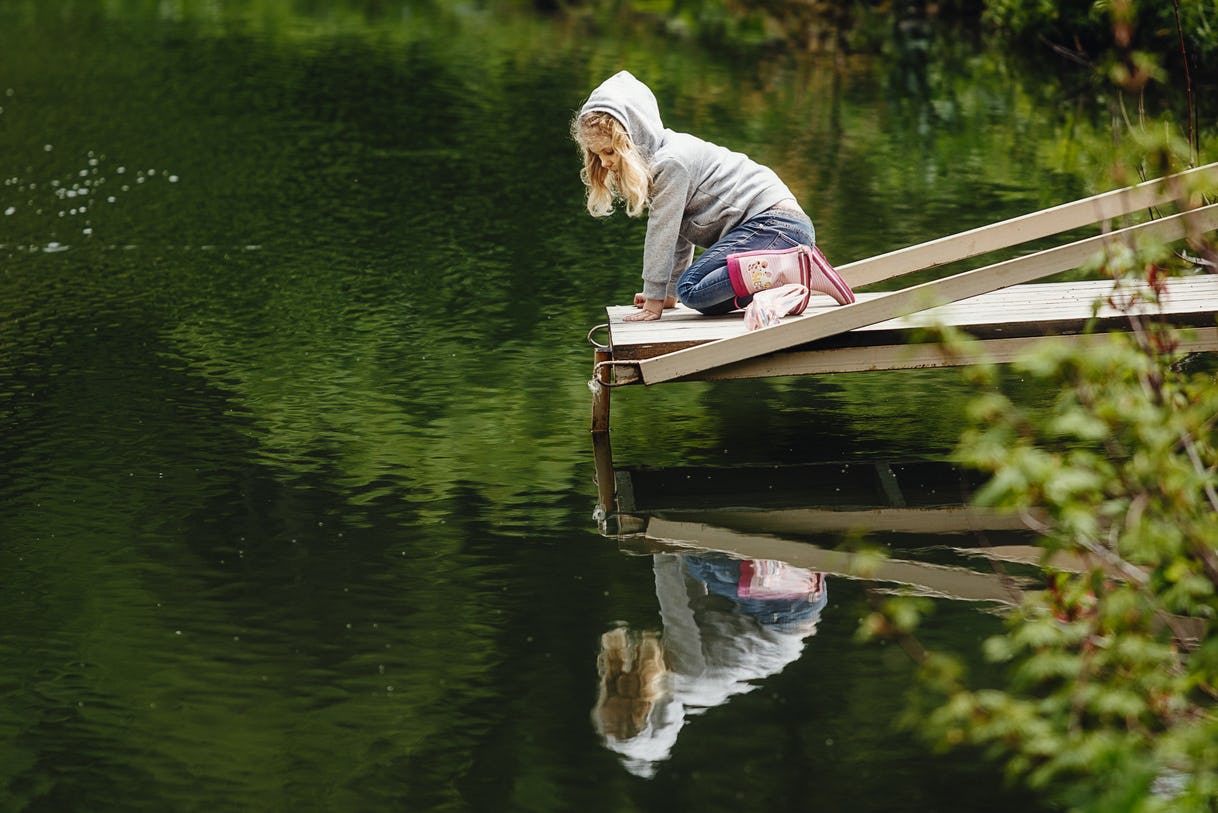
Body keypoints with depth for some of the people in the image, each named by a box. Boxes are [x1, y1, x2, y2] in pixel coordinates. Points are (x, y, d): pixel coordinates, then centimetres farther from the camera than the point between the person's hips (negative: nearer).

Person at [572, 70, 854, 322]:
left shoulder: (671, 162, -13)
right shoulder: (659, 160, 19)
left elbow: (661, 233, -11)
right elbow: (678, 233, 24)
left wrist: (655, 300, -7)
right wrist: (668, 294, 23)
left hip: (774, 221, -11)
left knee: (693, 289, -23)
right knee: (708, 303, 8)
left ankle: (797, 268, -25)